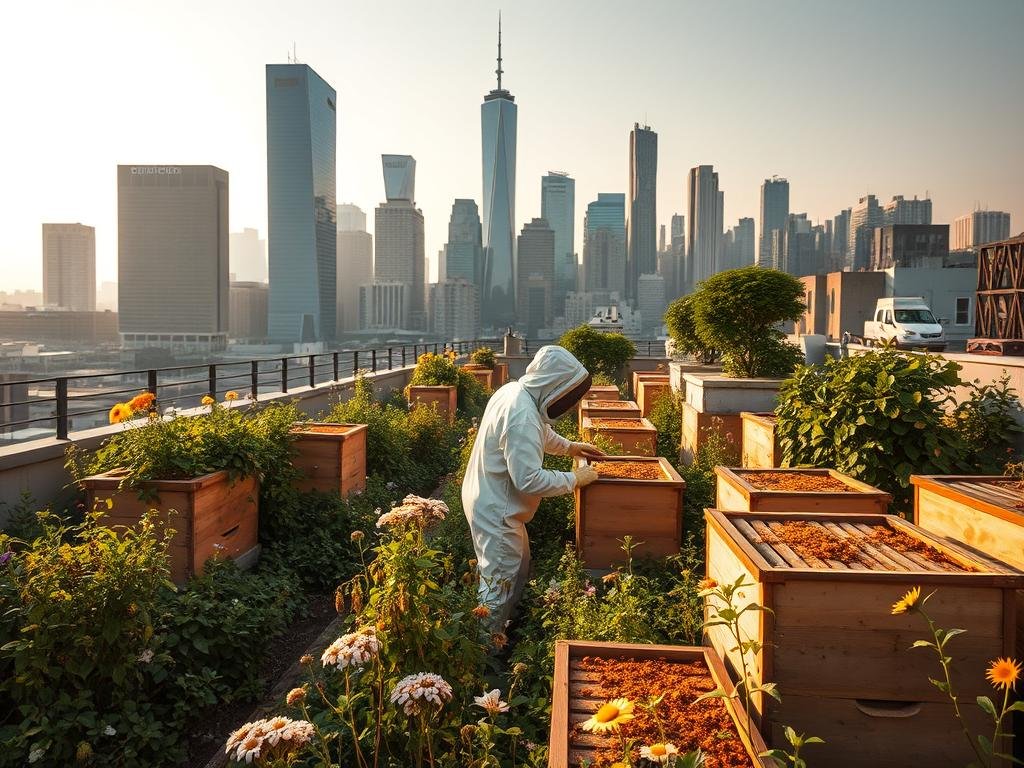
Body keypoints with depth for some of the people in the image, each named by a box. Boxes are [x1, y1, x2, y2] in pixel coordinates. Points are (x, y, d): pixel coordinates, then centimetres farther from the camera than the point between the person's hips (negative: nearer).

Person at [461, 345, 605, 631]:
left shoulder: (516, 391, 0)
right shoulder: (522, 416, -31)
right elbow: (529, 480, -31)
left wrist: (569, 447, 15)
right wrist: (574, 479, -20)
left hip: (493, 500, 10)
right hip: (496, 511, -10)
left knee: (520, 568, 24)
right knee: (499, 586, 3)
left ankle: (502, 629, 39)